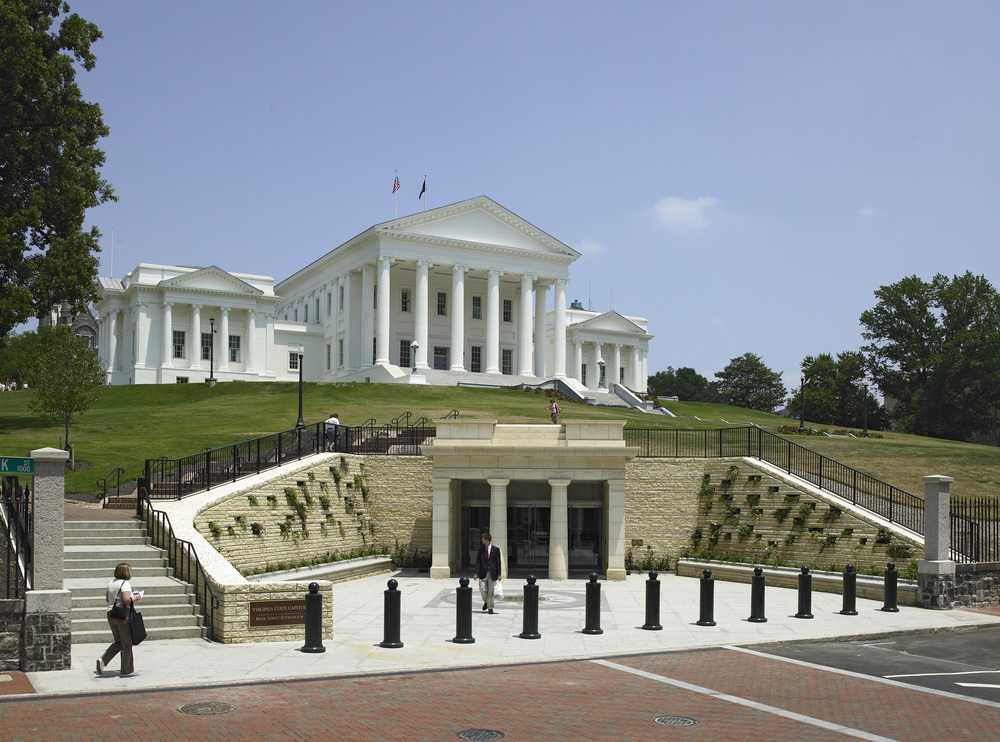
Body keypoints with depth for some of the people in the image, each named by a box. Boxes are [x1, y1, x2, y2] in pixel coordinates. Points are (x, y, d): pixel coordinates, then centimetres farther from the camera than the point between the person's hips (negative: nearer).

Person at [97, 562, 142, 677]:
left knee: (118, 642, 19)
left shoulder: (111, 583, 10)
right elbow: (126, 600, -24)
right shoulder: (124, 584, -15)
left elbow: (107, 599, 17)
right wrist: (135, 597, -7)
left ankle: (103, 660, 1)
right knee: (126, 643, 3)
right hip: (122, 615, -8)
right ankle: (126, 671, 10)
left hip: (110, 614, 8)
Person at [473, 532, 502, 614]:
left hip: (492, 573, -2)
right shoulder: (481, 549, 6)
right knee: (482, 590, -4)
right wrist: (476, 573, -6)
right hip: (483, 573, 2)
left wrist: (499, 574, -4)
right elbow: (478, 561, 3)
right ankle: (486, 602, 25)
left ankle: (490, 608, 12)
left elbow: (498, 562, 1)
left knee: (490, 591, 1)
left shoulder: (496, 549, 0)